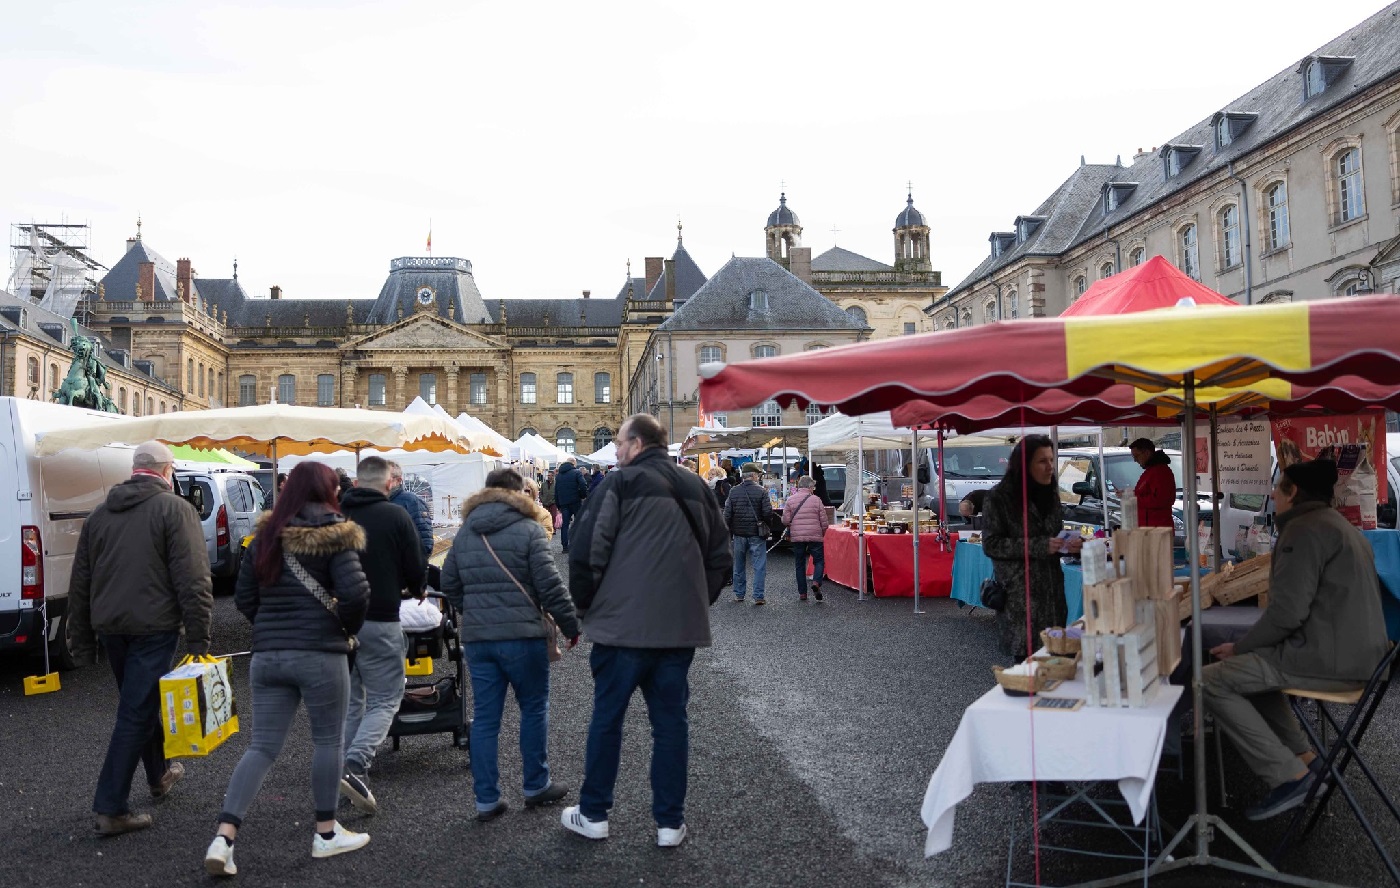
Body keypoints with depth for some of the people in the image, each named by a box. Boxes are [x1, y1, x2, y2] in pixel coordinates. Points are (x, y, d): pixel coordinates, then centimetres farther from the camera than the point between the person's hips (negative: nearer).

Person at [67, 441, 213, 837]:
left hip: (110, 627, 7)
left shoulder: (100, 513, 12)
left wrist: (82, 640, 20)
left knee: (140, 703, 23)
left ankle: (159, 775, 40)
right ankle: (111, 809, -1)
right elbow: (193, 581, -15)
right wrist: (198, 639, -12)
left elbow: (79, 583, 15)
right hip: (153, 627, -7)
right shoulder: (175, 509, -7)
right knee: (136, 714, -1)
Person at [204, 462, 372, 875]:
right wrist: (348, 628, -1)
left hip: (267, 655, 5)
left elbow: (244, 597, 12)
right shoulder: (333, 537, -8)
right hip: (320, 654, -5)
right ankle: (326, 834, 20)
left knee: (262, 746, 8)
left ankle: (223, 837, -3)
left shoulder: (266, 537, 9)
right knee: (327, 740, 10)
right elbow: (356, 593, -19)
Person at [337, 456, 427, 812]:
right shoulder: (396, 516, -8)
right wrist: (414, 590, 19)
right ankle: (355, 765, -14)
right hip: (379, 621, -4)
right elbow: (417, 569, -3)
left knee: (350, 701, 17)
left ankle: (351, 775, 21)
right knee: (384, 700, 4)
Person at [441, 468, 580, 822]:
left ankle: (486, 800, 12)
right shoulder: (529, 530, -8)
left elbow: (450, 584, 14)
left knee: (485, 718, 8)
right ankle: (536, 786, 21)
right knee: (534, 709, 12)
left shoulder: (465, 531, 10)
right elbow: (550, 587, -12)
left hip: (476, 637, 5)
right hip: (522, 635, -5)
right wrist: (570, 625, -2)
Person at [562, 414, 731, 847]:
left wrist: (585, 604, 3)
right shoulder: (695, 487, 11)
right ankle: (670, 822, 15)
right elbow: (719, 555, 14)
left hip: (623, 624, -4)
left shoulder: (621, 482, -6)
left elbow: (587, 551, -11)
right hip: (681, 627, 4)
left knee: (607, 718, 9)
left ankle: (593, 814, 20)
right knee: (670, 722, 10)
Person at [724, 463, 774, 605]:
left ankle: (739, 594, 22)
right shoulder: (761, 491, -10)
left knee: (739, 565, 15)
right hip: (757, 533, -3)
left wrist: (728, 531, 8)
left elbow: (727, 514, -2)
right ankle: (758, 596, -1)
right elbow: (767, 512, -14)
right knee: (759, 566, 2)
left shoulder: (733, 492, 0)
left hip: (739, 534, 3)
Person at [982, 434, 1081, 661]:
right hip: (1018, 594, -6)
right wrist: (1039, 546, -18)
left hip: (1051, 591, 6)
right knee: (1026, 654, -6)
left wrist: (1068, 545, -1)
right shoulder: (999, 497, -9)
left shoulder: (1050, 493, 11)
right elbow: (991, 544, -13)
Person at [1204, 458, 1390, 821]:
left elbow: (1287, 612, -21)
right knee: (1250, 664, 26)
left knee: (1211, 681, -10)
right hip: (1355, 652, 11)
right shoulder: (1339, 526, 19)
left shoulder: (1304, 528, -13)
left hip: (1330, 659, -11)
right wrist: (1247, 646, 19)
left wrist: (1239, 647, -6)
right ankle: (1302, 759, 17)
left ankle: (1289, 776, -6)